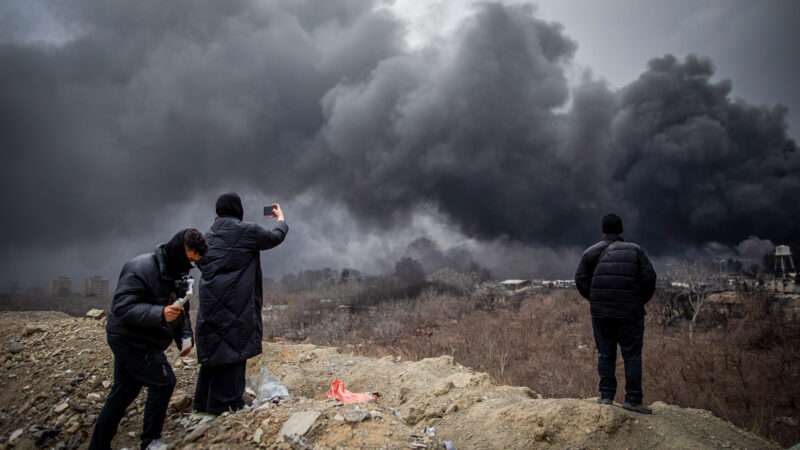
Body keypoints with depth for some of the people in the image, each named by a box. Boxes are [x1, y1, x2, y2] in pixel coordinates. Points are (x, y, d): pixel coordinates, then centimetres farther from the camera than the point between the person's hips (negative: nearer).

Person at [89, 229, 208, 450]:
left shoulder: (177, 272, 5)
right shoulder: (140, 268, -24)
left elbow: (181, 308, 12)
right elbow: (122, 307, -28)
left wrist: (184, 337, -2)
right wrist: (160, 314, -39)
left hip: (142, 340, 9)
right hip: (131, 339, -9)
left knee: (124, 391, 15)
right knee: (163, 382, -6)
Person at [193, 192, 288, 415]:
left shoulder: (208, 236, 11)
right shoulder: (247, 231, -6)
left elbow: (201, 263, 23)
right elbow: (275, 237, 9)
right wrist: (281, 219, 29)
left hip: (210, 301, 6)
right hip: (236, 302, -6)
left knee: (213, 349, 14)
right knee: (233, 349, 2)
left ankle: (204, 402, 21)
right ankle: (227, 403, 6)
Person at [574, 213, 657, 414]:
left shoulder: (592, 252, 3)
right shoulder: (635, 250, 1)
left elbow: (581, 280, 0)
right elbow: (649, 277, -5)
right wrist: (641, 300, 10)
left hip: (601, 312, 2)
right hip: (630, 312, -1)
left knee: (605, 354, 10)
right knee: (632, 355, 3)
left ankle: (606, 395, 10)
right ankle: (633, 399, 1)